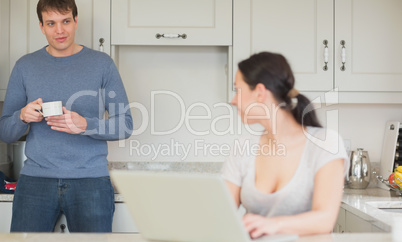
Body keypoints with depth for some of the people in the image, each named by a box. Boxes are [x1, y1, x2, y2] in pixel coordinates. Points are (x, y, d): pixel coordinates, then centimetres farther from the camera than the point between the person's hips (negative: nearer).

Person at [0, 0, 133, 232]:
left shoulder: (102, 64, 4)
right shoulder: (25, 67, 9)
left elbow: (125, 125, 1)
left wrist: (85, 125, -17)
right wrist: (23, 117, -12)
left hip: (91, 179, -1)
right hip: (36, 179, 2)